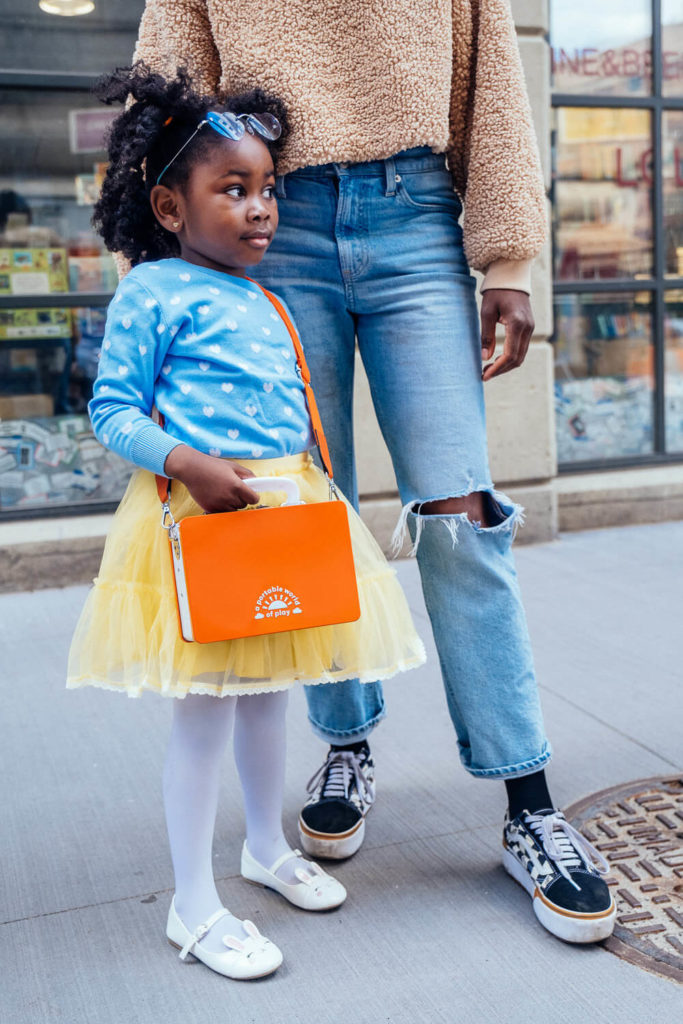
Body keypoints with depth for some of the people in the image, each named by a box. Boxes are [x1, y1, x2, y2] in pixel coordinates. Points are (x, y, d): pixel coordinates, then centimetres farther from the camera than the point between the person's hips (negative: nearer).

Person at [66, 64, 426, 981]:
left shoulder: (264, 302, 15)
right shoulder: (153, 292, -7)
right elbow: (112, 407, -9)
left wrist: (310, 481, 9)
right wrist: (184, 461, -23)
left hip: (283, 512, 8)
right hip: (198, 516, -7)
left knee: (268, 692, 18)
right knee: (206, 709, -1)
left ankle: (268, 846, 39)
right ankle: (194, 905, 15)